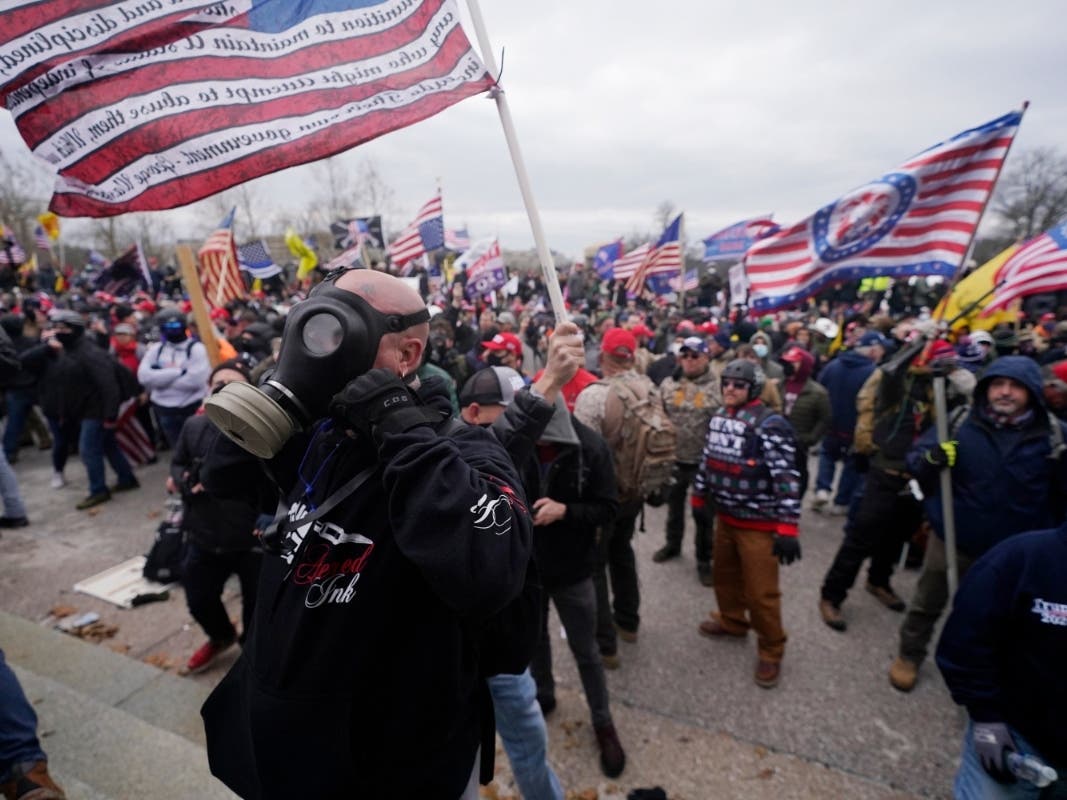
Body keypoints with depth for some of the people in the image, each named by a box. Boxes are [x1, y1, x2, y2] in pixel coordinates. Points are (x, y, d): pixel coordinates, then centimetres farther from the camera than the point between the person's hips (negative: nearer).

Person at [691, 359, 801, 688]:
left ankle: (771, 651, 23)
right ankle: (732, 620, 47)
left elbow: (786, 478, -23)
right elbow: (708, 459, 17)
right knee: (724, 573, 22)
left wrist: (787, 528, -26)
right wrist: (698, 495, 22)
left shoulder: (770, 425, -20)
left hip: (760, 524, -7)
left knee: (761, 592, 1)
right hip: (725, 516, 7)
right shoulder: (718, 418, 5)